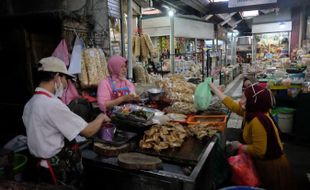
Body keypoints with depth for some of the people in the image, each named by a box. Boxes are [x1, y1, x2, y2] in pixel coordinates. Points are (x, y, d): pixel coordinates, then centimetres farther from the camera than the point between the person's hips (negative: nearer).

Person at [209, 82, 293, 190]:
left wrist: (239, 146, -17)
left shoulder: (257, 121, -34)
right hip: (264, 162, 8)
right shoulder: (252, 112, -7)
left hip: (271, 165, -8)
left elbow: (258, 150, -34)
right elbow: (232, 105, 1)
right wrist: (214, 89, 4)